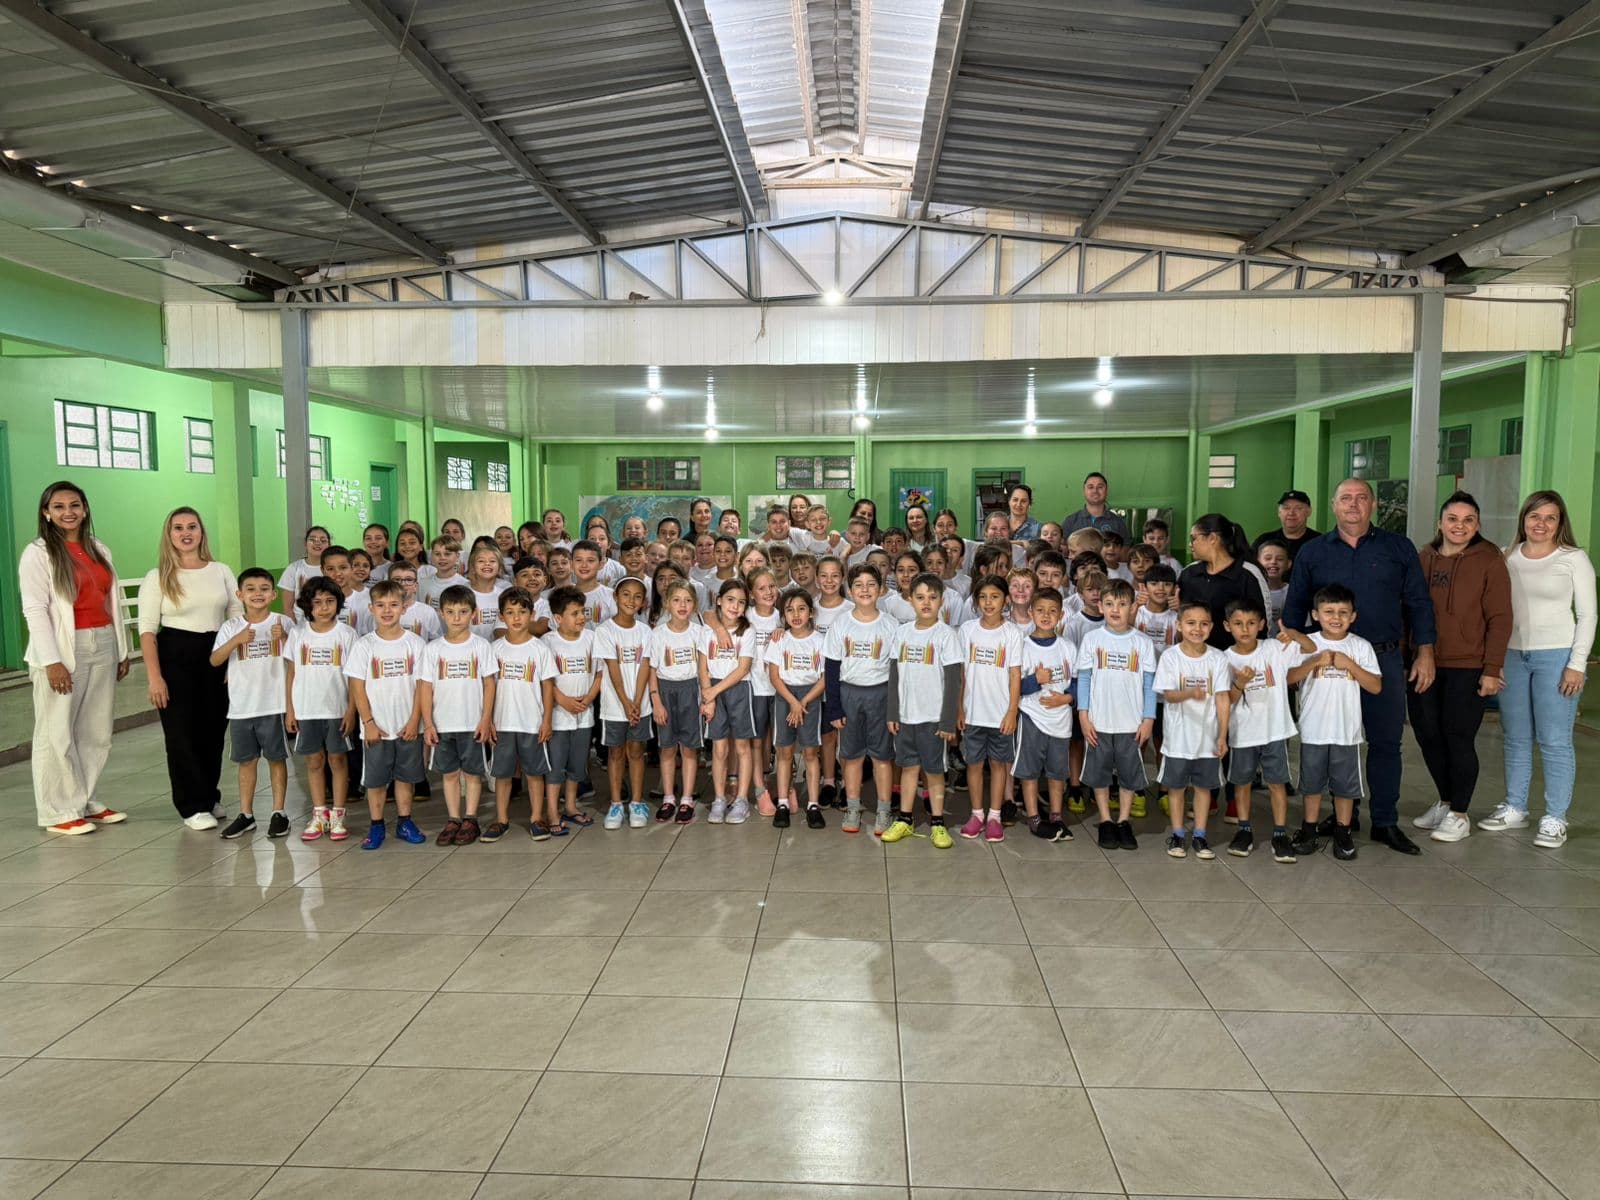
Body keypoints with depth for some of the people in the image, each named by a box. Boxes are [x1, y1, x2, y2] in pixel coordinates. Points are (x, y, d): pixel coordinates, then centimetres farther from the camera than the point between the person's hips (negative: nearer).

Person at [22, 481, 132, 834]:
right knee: (58, 734, 0)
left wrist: (122, 650, 12)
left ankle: (86, 802, 20)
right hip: (63, 651, -6)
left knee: (96, 732, 9)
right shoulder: (38, 552, -4)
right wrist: (51, 661, -17)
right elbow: (34, 610, -10)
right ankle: (60, 812, 8)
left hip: (103, 647, 6)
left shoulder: (99, 550, 13)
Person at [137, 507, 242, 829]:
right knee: (182, 732, -1)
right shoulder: (157, 578, 0)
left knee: (213, 729, 8)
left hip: (217, 657, 3)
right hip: (175, 657, -3)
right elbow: (147, 630, -4)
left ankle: (209, 797, 24)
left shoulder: (221, 572, 8)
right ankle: (193, 806, 9)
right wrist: (154, 677, -12)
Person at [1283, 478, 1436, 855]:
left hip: (1384, 659, 0)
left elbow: (1418, 603, 7)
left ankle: (1386, 822, 13)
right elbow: (1294, 608, 9)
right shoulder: (1312, 552, 7)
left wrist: (1424, 653, 1)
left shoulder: (1399, 549, 6)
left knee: (1386, 741, 3)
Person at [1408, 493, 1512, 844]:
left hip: (1468, 668, -4)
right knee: (1428, 734, 9)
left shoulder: (1489, 561, -4)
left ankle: (1459, 814, 15)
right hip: (1425, 665, 4)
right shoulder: (1423, 558, 7)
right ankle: (1445, 801, 29)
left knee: (1458, 738, 0)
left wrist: (1492, 669, -11)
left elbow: (1500, 619, -7)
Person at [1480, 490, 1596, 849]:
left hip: (1556, 656, -4)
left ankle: (1555, 819, 7)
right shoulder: (1507, 558, 8)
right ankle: (1514, 808, 22)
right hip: (1511, 655, 4)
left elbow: (1587, 614, -4)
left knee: (1554, 741, -1)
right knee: (1516, 738, 11)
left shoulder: (1574, 559, -3)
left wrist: (1577, 664, -10)